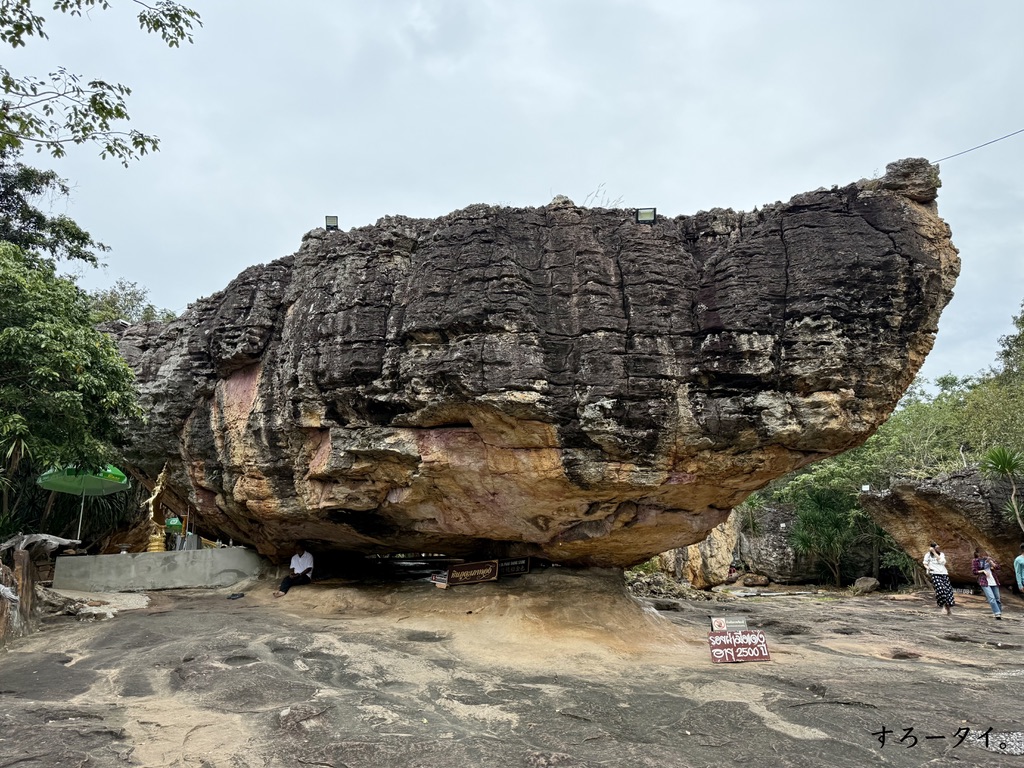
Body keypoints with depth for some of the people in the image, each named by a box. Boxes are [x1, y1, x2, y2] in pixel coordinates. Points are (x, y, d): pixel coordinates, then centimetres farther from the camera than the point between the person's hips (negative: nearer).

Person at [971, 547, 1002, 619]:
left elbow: (998, 567, 4)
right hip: (984, 582, -4)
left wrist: (991, 562, -11)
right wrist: (983, 571, -15)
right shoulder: (975, 561, -1)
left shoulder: (989, 559, 9)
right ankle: (997, 613, -18)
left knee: (997, 598, 10)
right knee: (991, 598, -17)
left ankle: (1000, 612, 24)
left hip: (994, 581, 4)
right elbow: (974, 572, -3)